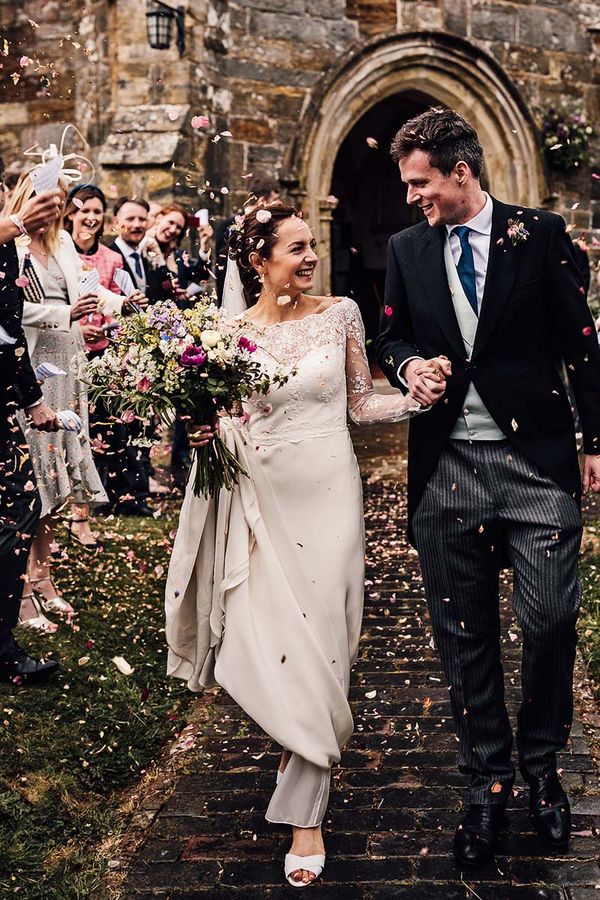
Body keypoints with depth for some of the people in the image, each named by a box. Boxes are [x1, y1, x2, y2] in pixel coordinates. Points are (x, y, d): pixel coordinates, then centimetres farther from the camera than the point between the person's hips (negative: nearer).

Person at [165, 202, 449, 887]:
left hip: (326, 496, -1)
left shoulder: (340, 315, 1)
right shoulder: (230, 333, 2)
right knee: (258, 645, 0)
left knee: (317, 645, -2)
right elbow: (226, 420, 12)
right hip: (259, 502, 1)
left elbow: (361, 403, 7)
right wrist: (204, 433, -9)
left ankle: (305, 812, 10)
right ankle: (299, 739, 35)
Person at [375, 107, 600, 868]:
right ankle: (486, 783, 22)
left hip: (537, 461, -3)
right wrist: (407, 364, -4)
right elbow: (391, 336, 19)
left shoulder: (539, 235, 1)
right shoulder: (407, 249, 10)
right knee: (463, 635, 7)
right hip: (447, 468, 3)